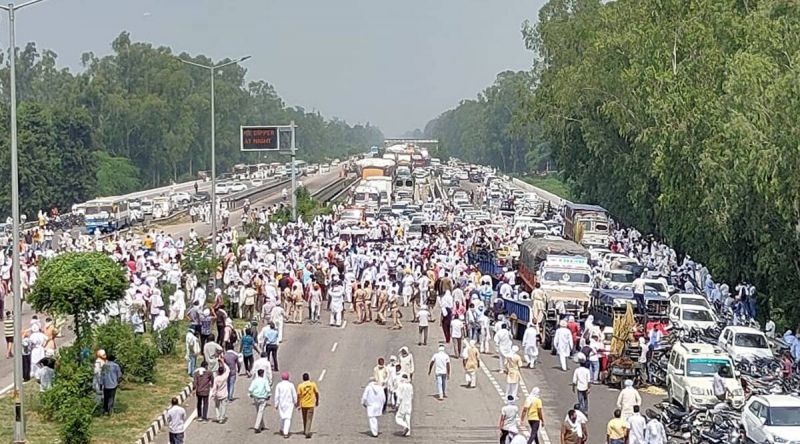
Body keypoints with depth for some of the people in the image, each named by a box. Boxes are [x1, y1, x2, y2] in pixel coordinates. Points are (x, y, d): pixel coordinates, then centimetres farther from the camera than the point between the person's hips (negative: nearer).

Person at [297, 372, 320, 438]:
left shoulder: (300, 385, -5)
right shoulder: (313, 384, -4)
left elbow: (298, 395, -7)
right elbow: (317, 393, 0)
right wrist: (317, 401, 14)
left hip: (303, 404, 2)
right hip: (311, 404, -2)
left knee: (304, 419, 19)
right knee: (309, 419, -2)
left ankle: (305, 431, 34)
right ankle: (307, 432, -16)